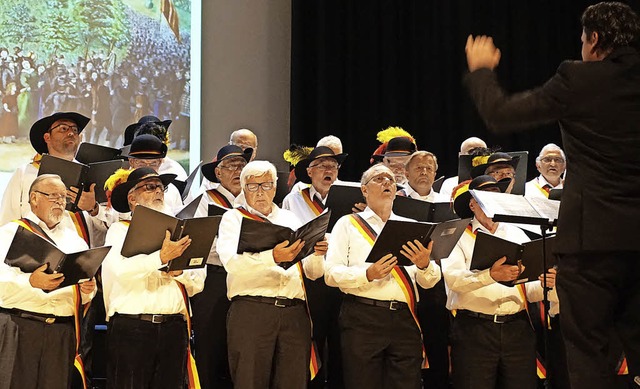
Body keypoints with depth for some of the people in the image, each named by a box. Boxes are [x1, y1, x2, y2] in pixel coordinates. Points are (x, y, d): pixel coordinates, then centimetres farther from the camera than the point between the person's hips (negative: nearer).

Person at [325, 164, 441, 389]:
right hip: (363, 318, -3)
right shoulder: (348, 224, 9)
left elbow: (430, 281, 12)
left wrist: (424, 265, -11)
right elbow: (331, 273, -2)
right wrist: (368, 275, -18)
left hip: (405, 320, 3)